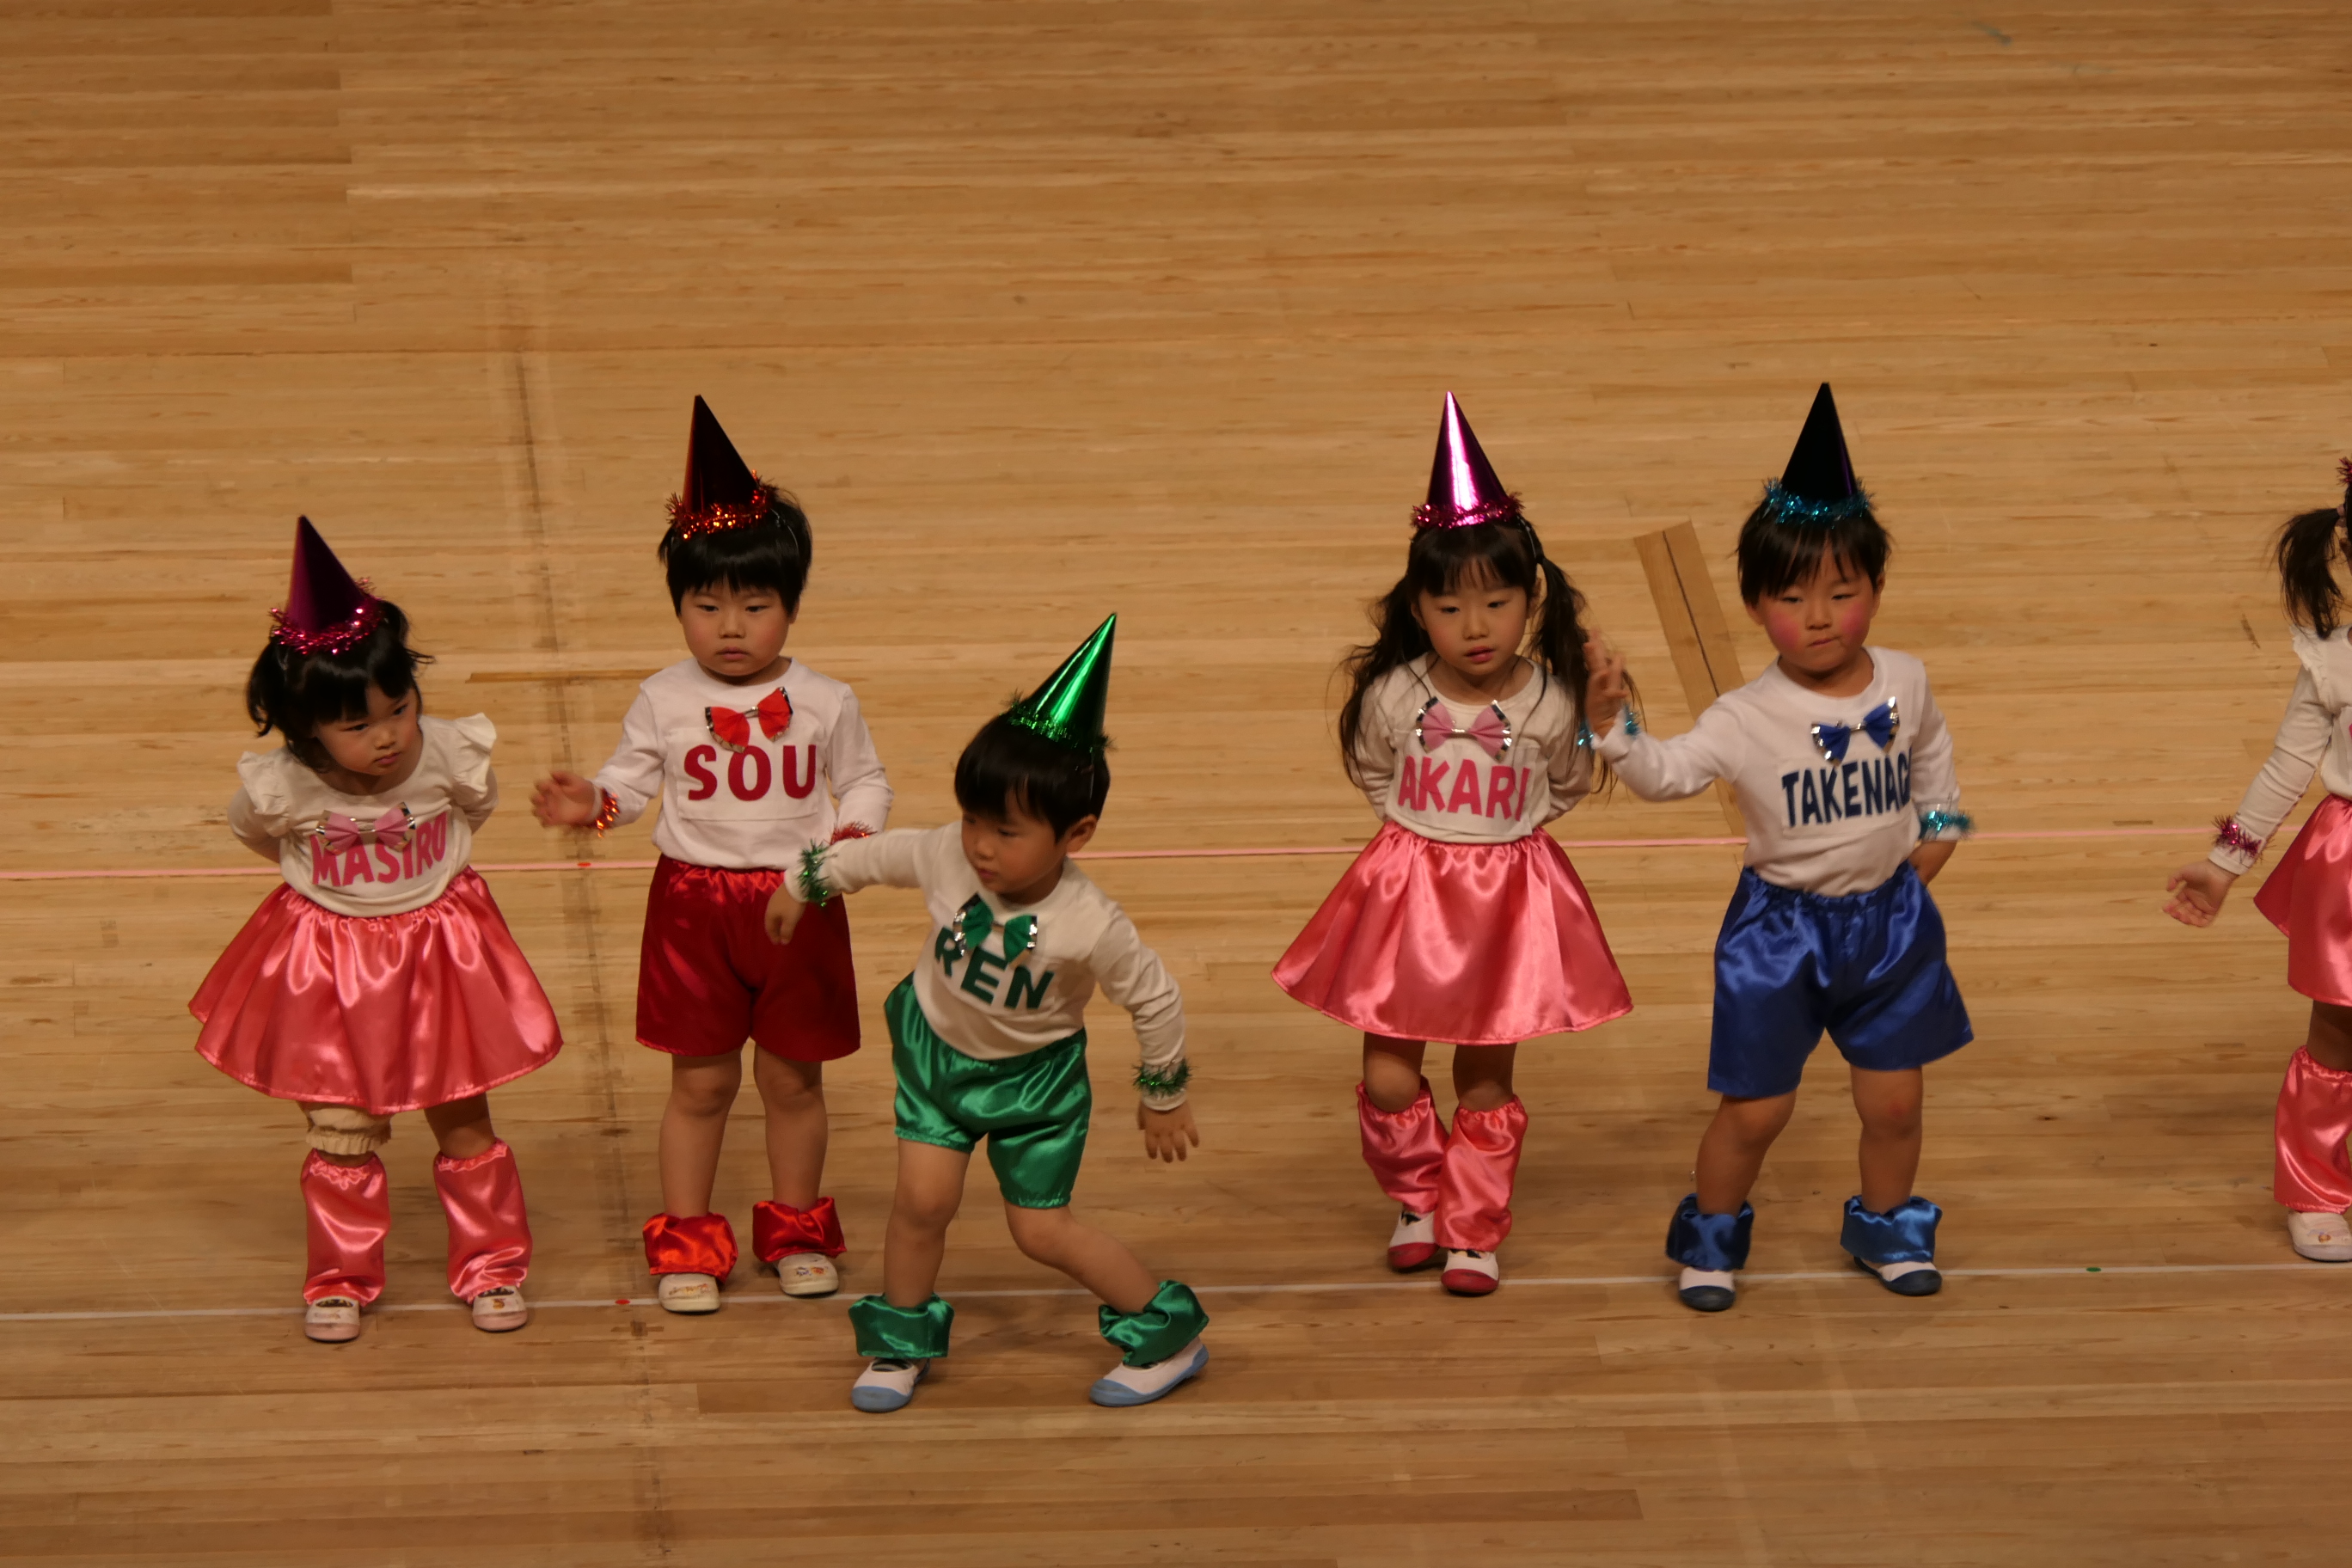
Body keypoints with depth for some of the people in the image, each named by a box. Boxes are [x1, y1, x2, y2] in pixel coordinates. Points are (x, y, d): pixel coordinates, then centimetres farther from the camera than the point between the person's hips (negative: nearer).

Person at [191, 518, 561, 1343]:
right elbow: (253, 832, 1)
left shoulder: (450, 757, -23)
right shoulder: (280, 787, -26)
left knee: (463, 1122, 13)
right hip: (327, 965, -1)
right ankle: (342, 1279, 25)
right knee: (341, 1137, 9)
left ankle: (491, 1265, 29)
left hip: (437, 953, 1)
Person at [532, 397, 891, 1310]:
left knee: (792, 1078, 11)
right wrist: (592, 805, -19)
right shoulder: (665, 700, -4)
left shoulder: (823, 703, -5)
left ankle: (795, 1225, 29)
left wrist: (852, 834, -16)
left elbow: (864, 782, 3)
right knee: (700, 1082, 7)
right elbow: (632, 778, 1)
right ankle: (685, 1237, 19)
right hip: (693, 903, 0)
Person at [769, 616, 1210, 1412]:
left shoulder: (1090, 926, -33)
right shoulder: (946, 856, -25)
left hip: (1031, 1077, -3)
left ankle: (1171, 1336, 21)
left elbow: (1156, 1000, -16)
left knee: (1043, 1230, 2)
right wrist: (804, 885, 15)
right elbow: (873, 855, -2)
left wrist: (1164, 1095, -3)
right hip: (937, 1048, 3)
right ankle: (900, 1342, 19)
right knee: (923, 1197, -6)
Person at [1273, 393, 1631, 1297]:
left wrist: (1499, 832, 4)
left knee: (1485, 1080, 10)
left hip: (1509, 893, 0)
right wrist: (1425, 830, 6)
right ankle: (1416, 1202, 29)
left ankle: (1474, 1230, 27)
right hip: (1408, 887, 0)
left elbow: (1565, 789, 8)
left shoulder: (1549, 704, -13)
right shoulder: (1393, 695, -13)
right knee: (1389, 1079, 2)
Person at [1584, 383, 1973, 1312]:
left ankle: (1885, 1226, 35)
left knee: (1894, 1099, 10)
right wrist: (1612, 721, -41)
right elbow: (1666, 773, -28)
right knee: (1756, 1107, 3)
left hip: (1889, 919, 3)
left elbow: (1932, 766, 14)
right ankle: (1712, 1235, 27)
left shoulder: (1904, 685, -5)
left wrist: (1937, 836, 12)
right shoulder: (1746, 719, -18)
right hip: (1781, 927, -3)